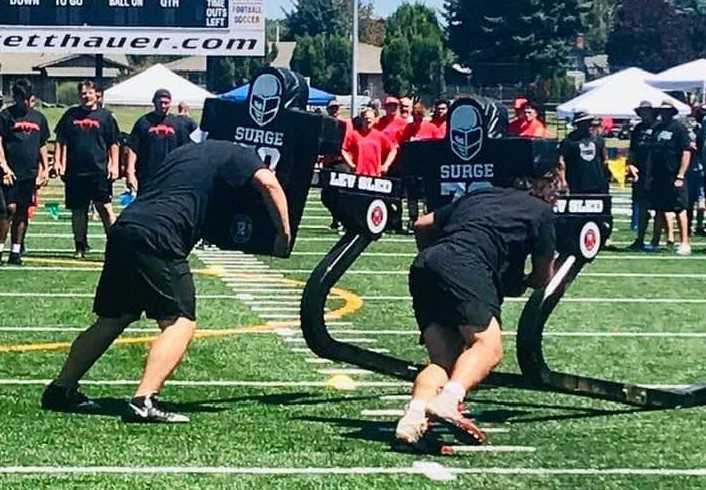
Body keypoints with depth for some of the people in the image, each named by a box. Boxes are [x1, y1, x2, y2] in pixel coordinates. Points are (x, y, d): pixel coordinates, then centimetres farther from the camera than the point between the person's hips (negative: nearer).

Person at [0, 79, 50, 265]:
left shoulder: (39, 117, 14)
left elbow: (42, 146, 19)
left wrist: (45, 169, 13)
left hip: (30, 173, 4)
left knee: (23, 212, 6)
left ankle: (16, 252, 11)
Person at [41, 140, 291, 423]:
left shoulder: (187, 150, 31)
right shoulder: (239, 156, 8)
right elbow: (268, 183, -11)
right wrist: (284, 234, -3)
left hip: (123, 227, 8)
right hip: (158, 238, -8)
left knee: (111, 321, 19)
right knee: (180, 323, -6)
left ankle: (61, 389, 22)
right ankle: (144, 401, -21)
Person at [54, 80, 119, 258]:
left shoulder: (105, 116, 5)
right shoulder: (70, 115, 10)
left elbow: (113, 144, 5)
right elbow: (61, 141, 12)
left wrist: (114, 165, -2)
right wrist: (58, 162, 3)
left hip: (99, 170, -3)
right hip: (75, 171, 3)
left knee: (104, 206, -9)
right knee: (78, 210, 8)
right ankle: (80, 246, 18)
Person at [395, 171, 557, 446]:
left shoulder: (478, 195, 36)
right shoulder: (541, 210, 22)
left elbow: (422, 225, 38)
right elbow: (543, 278, 26)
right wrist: (518, 282, 46)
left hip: (423, 265, 6)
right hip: (466, 266, -6)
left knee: (443, 359, 4)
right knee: (488, 345, -14)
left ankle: (415, 413, -23)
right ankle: (449, 398, -41)